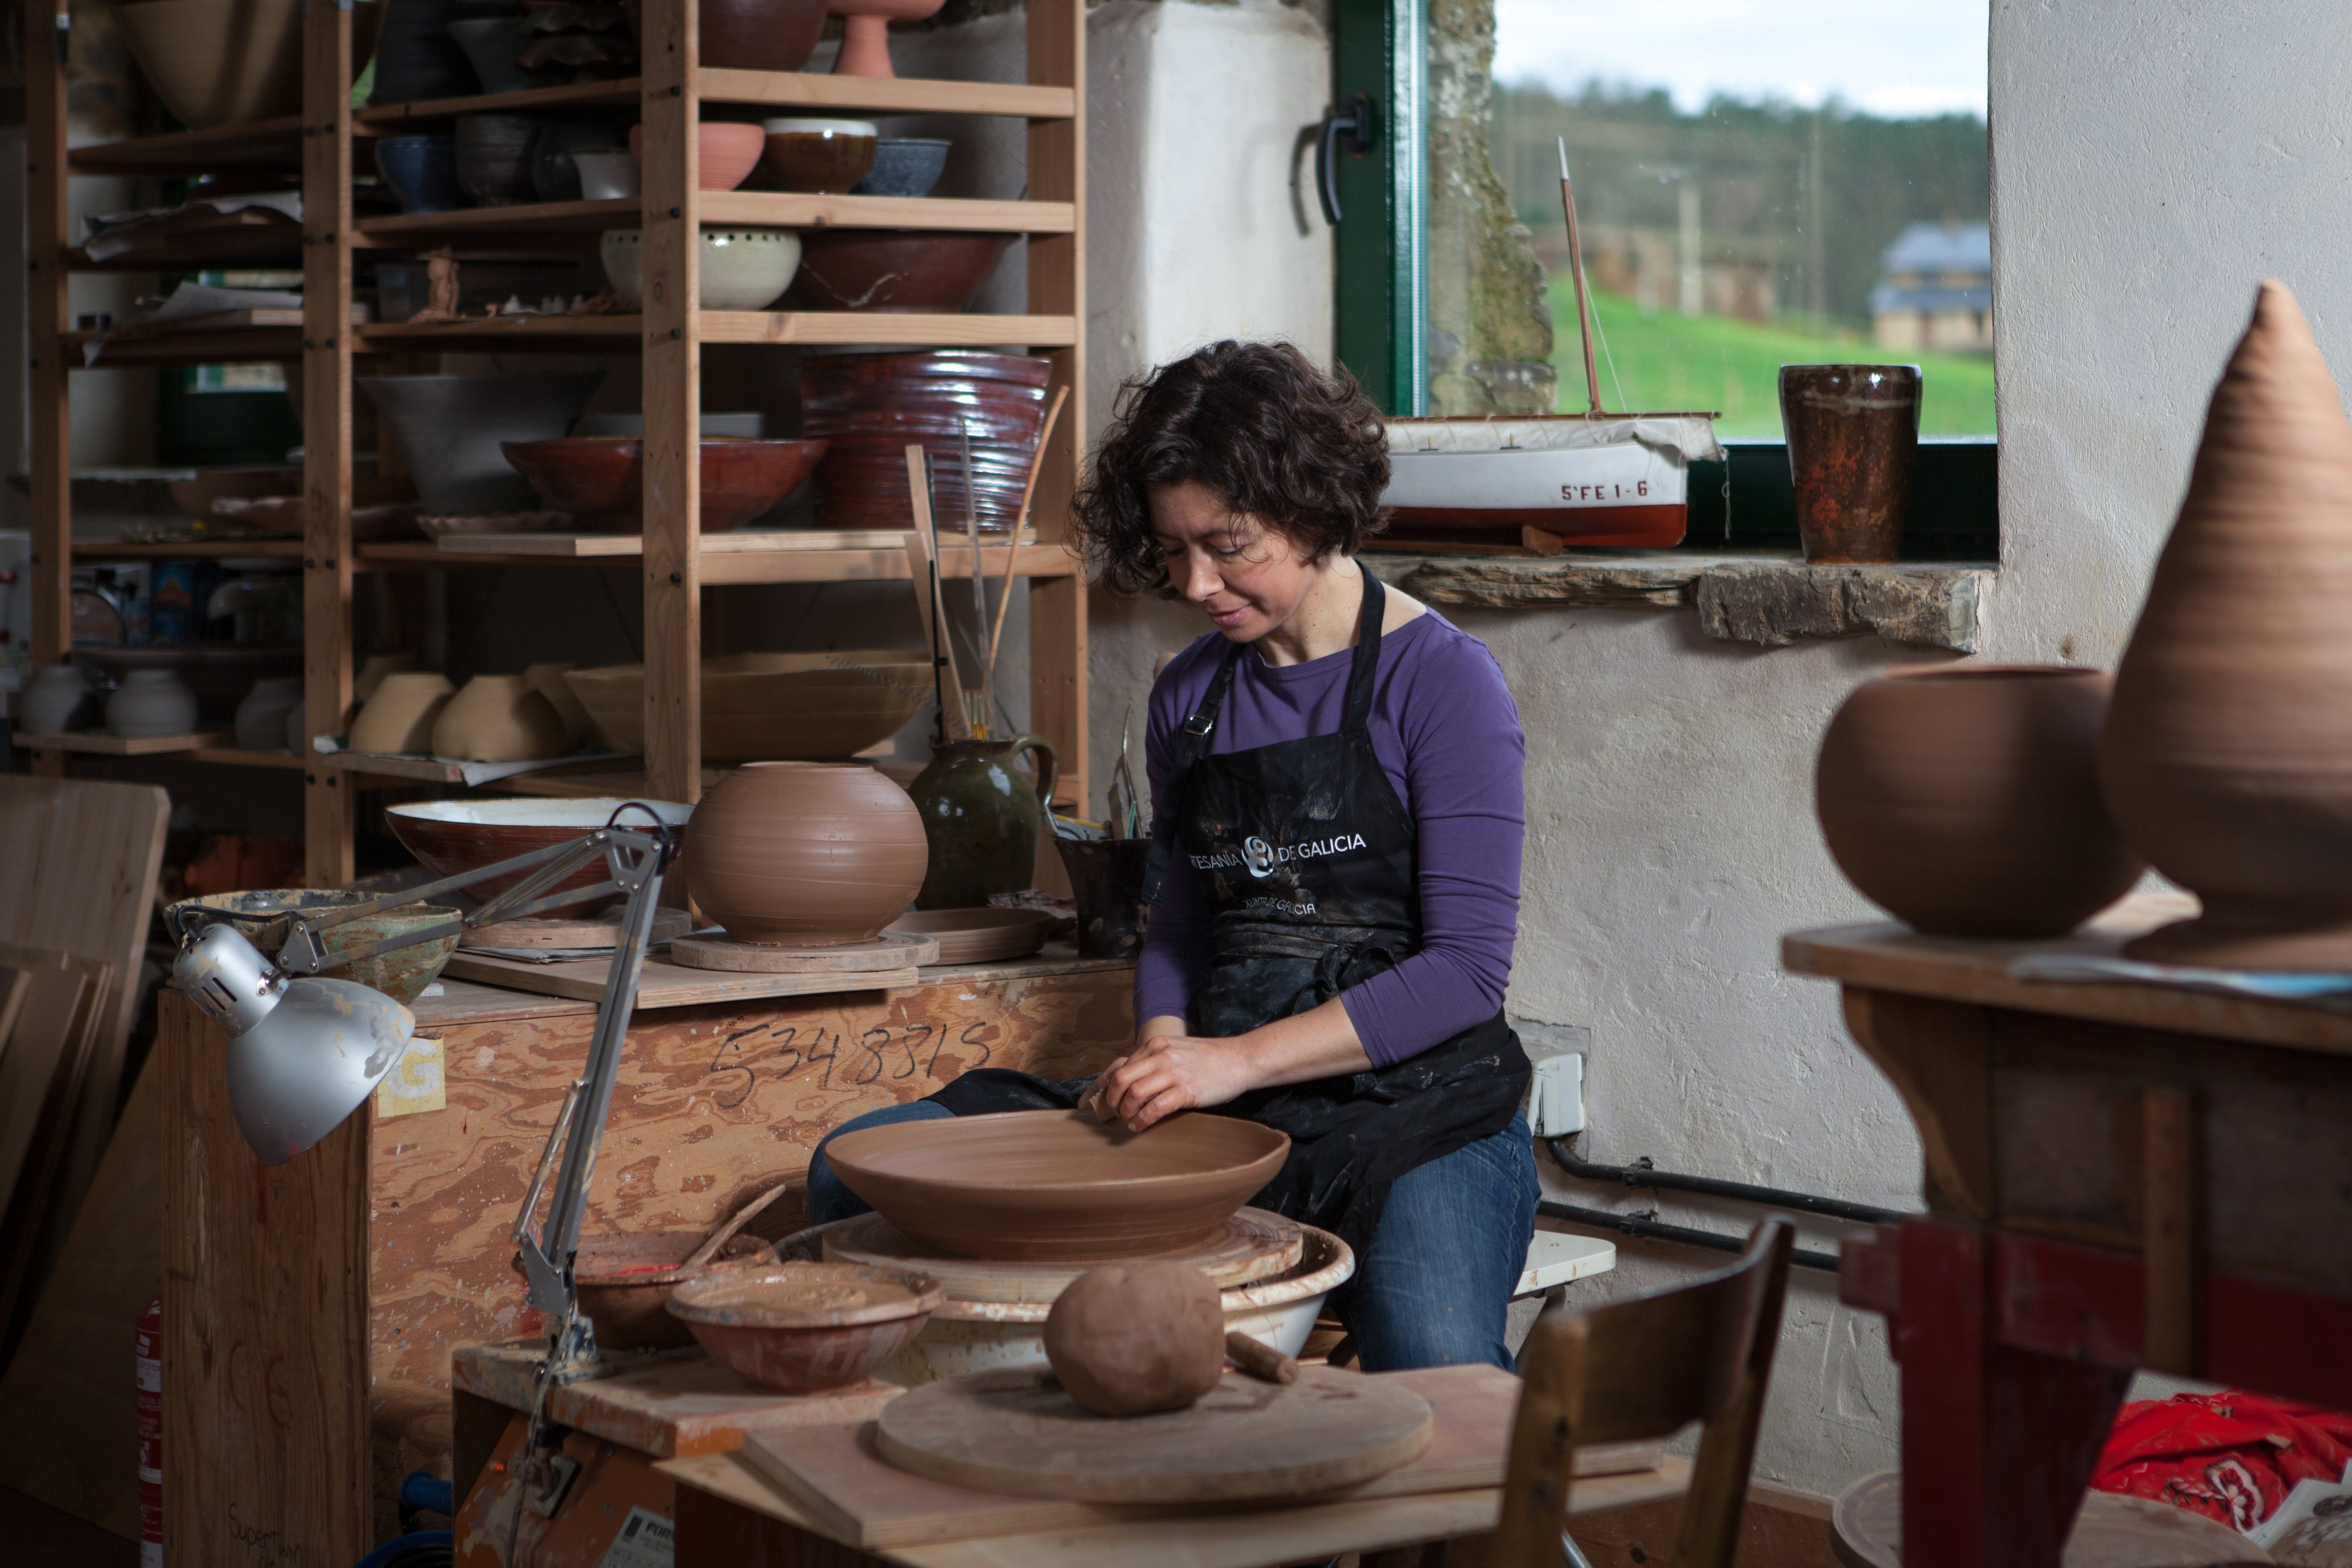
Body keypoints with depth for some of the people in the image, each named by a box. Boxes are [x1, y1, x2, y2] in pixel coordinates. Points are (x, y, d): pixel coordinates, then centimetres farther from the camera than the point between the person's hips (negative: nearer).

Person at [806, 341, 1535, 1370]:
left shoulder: (1439, 679, -5)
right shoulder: (1189, 696, 13)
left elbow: (1467, 968, -11)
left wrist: (1238, 1059, -18)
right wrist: (1161, 1057, -1)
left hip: (1418, 1102, -6)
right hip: (1222, 1106, 6)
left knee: (1437, 1376, -39)